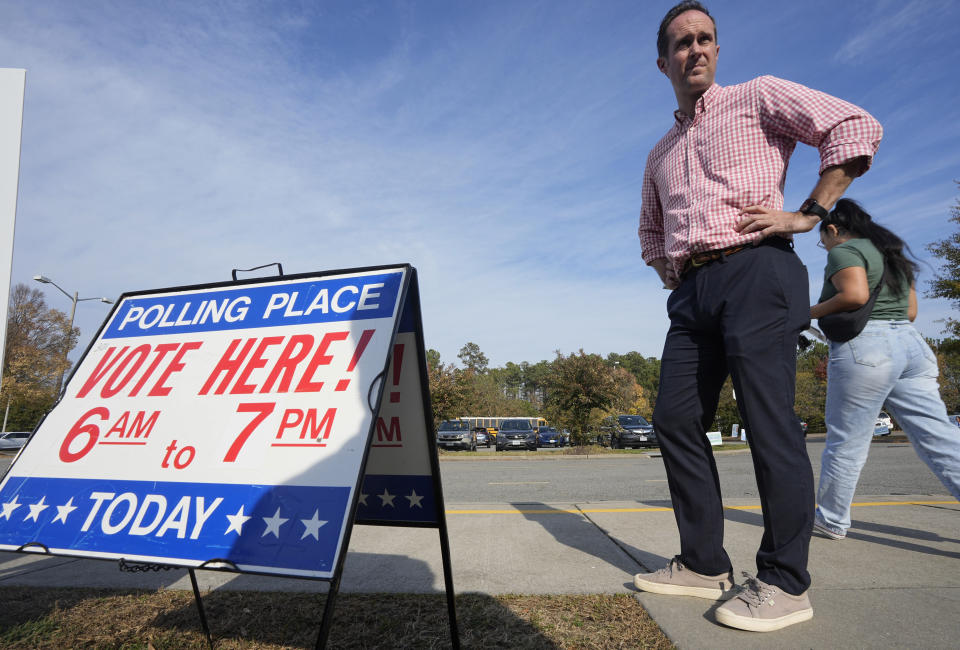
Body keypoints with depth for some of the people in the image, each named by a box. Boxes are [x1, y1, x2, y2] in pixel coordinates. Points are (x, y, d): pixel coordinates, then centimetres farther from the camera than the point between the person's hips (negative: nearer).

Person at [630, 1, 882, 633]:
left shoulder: (759, 96, 10)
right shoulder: (660, 153, 26)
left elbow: (857, 128, 1)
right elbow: (650, 229, 36)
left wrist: (808, 213, -7)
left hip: (755, 273, -6)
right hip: (692, 291, 7)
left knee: (770, 422, -8)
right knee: (676, 421, 0)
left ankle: (785, 583, 4)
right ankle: (705, 565, 11)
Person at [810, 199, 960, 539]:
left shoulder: (844, 251, -2)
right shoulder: (893, 255, 24)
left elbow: (855, 295, -19)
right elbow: (911, 311, 24)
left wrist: (813, 311, -5)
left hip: (864, 347, -8)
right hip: (911, 343, 9)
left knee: (846, 443, 2)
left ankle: (831, 521, 15)